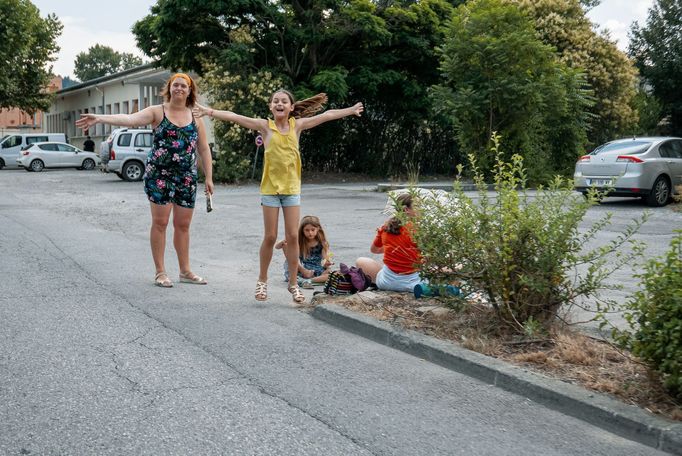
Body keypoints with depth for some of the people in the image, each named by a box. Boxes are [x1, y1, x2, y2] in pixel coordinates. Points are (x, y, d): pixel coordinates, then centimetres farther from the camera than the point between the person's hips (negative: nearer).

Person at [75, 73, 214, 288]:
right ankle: (160, 272, 9)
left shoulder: (195, 118, 9)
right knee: (160, 222, 0)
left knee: (183, 224, 9)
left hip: (187, 177, 3)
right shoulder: (157, 112, -3)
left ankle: (185, 271, 20)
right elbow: (129, 119, -18)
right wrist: (100, 118, -32)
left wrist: (208, 177, 6)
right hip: (159, 174, -3)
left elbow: (204, 150, 11)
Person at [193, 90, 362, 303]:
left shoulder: (297, 125, 3)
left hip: (292, 188, 2)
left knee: (292, 236, 2)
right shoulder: (265, 126, -2)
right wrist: (209, 111, -19)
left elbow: (327, 115, 9)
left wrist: (352, 110, 13)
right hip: (270, 188, -1)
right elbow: (232, 116, -9)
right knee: (270, 237, 4)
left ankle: (293, 283, 14)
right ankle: (262, 280, 21)